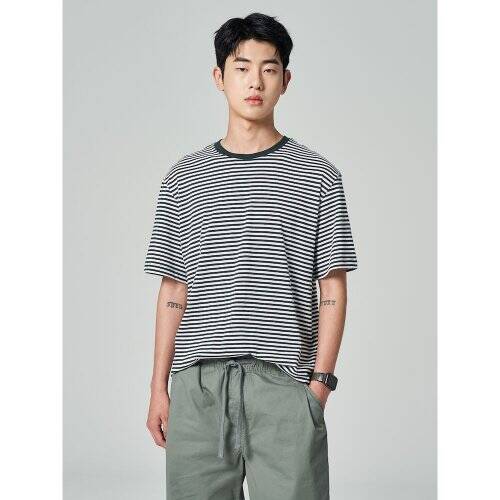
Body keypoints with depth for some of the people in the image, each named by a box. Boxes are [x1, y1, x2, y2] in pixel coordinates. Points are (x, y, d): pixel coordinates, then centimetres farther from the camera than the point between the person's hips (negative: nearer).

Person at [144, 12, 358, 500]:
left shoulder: (317, 176, 6)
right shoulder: (184, 178, 12)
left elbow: (332, 290, 4)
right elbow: (173, 291, 13)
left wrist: (319, 381, -5)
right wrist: (159, 387, 8)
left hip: (284, 385, -2)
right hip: (198, 386, 2)